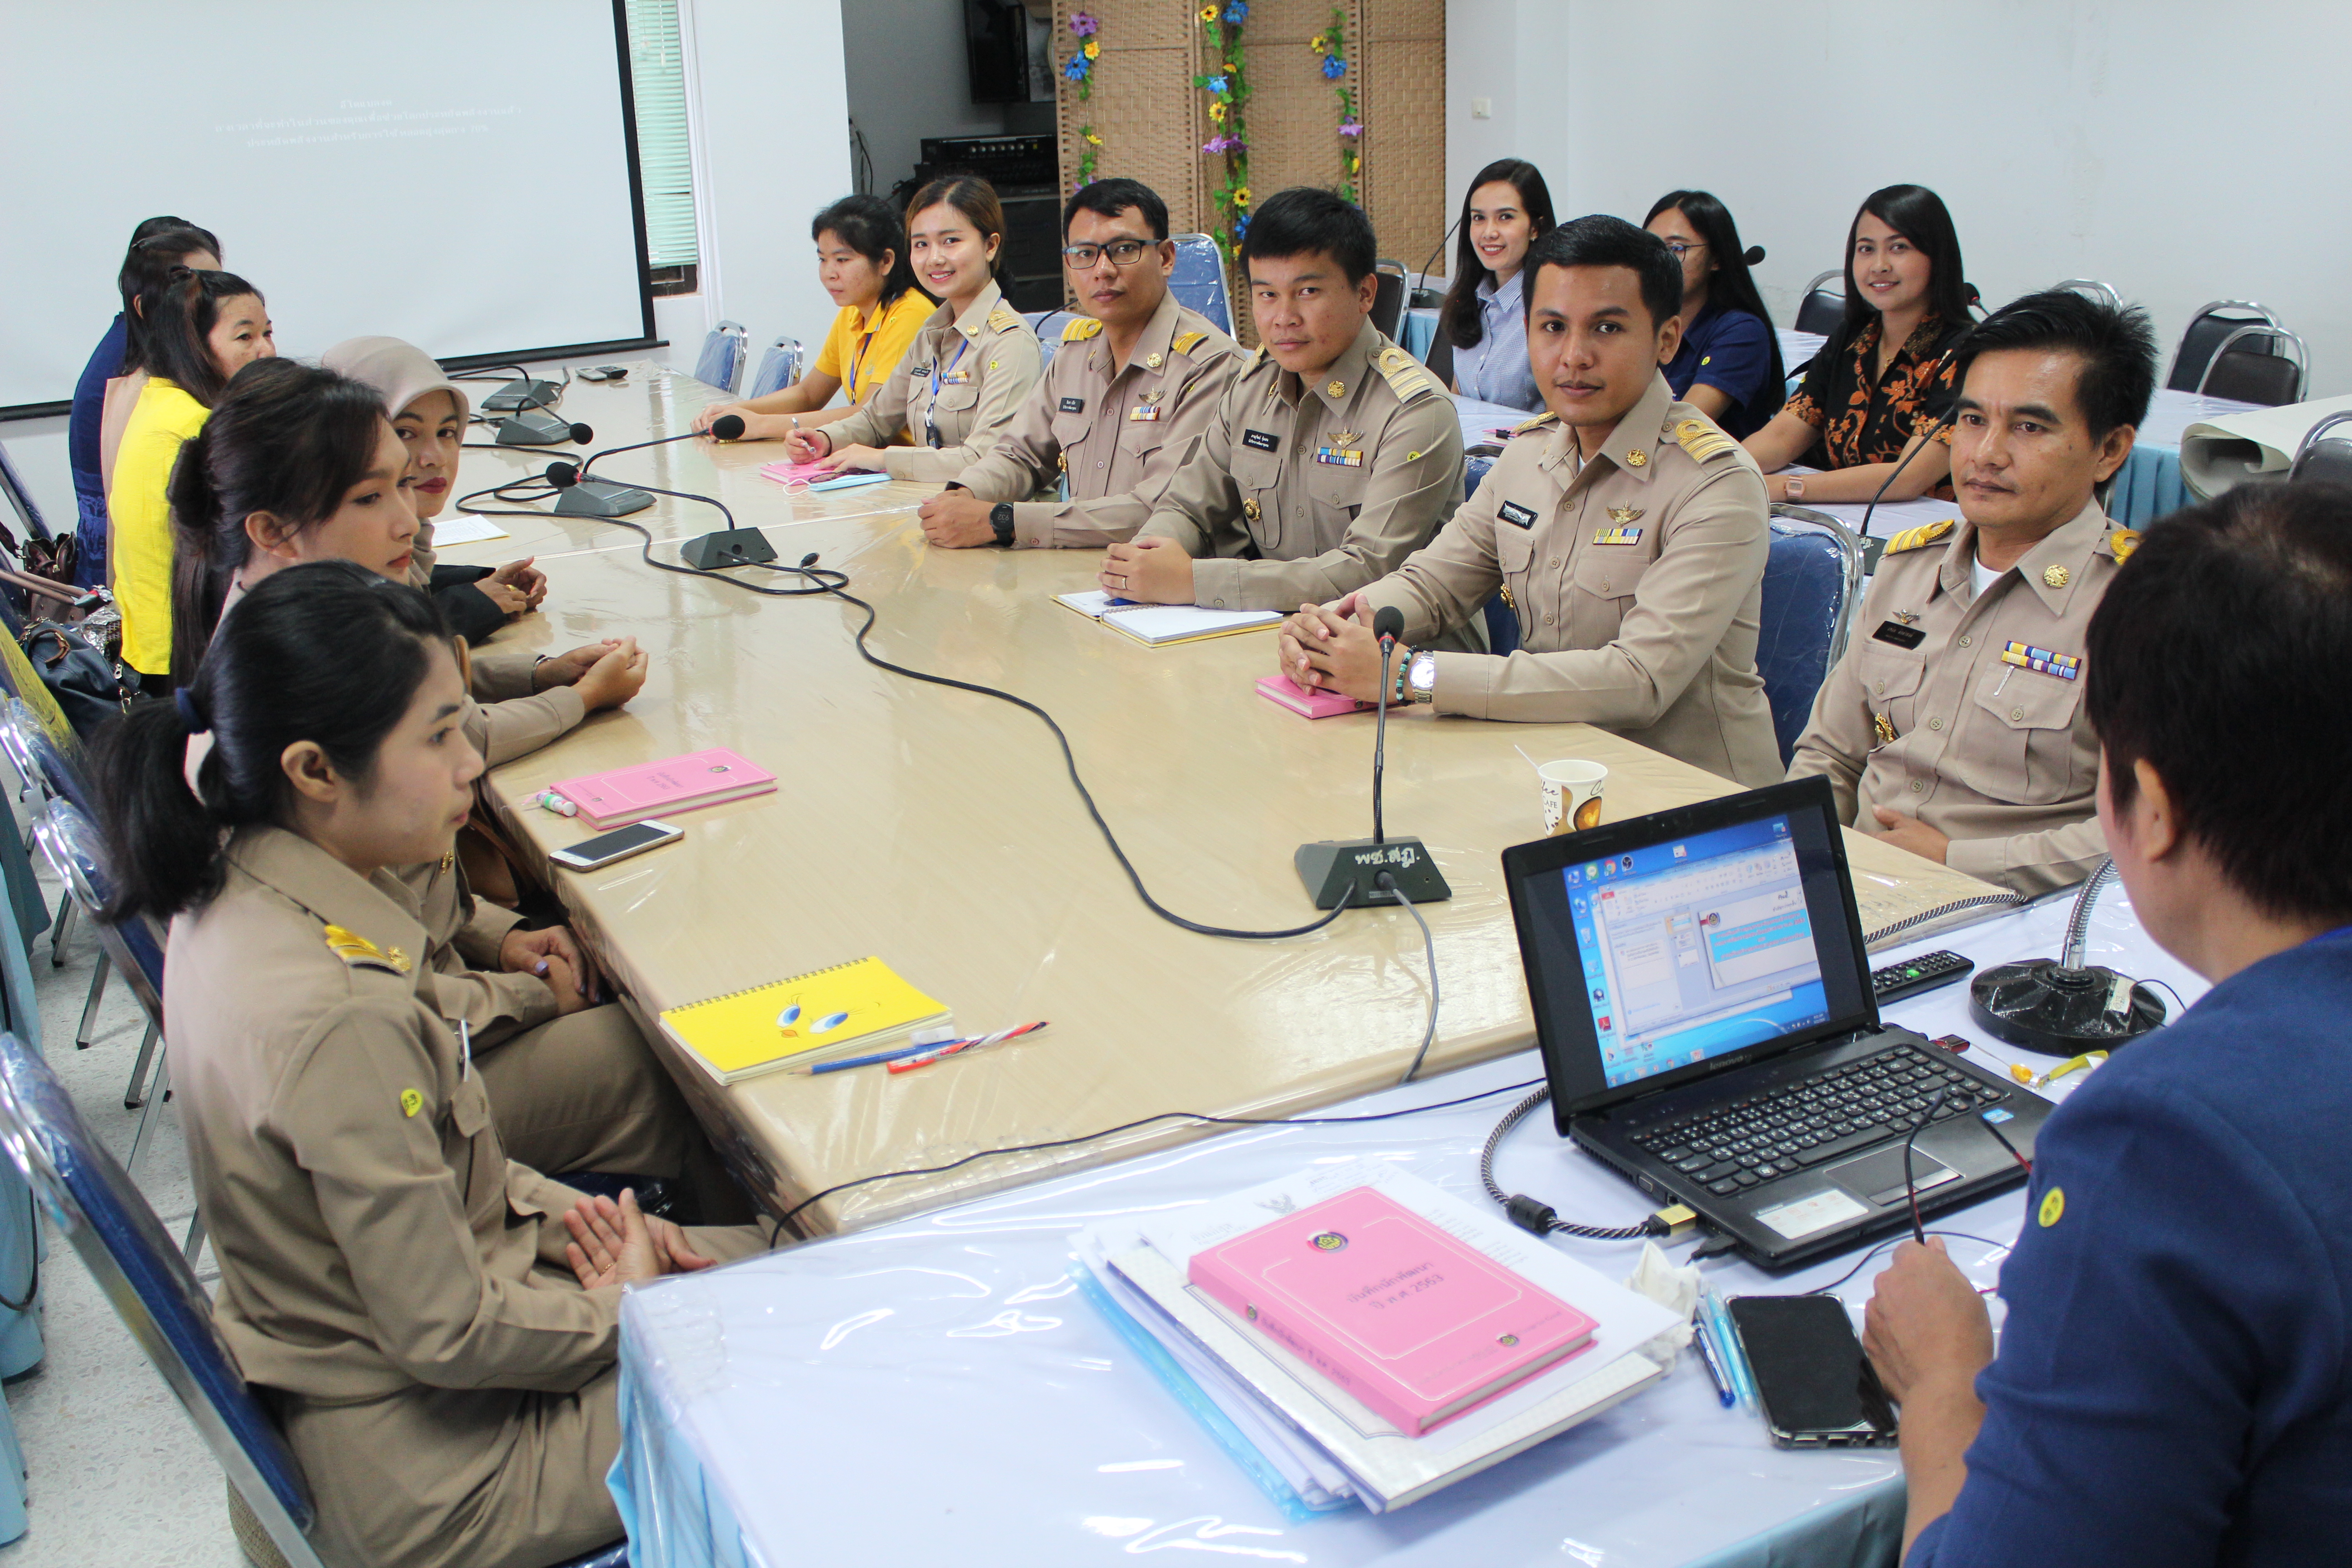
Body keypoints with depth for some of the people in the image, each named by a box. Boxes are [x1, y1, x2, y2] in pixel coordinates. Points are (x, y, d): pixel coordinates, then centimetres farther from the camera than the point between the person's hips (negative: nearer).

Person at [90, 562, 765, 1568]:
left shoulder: (235, 894, -6)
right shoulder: (336, 1021, -34)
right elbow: (450, 1335, -25)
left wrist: (554, 1211, 0)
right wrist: (622, 1306, -9)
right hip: (428, 1475, -8)